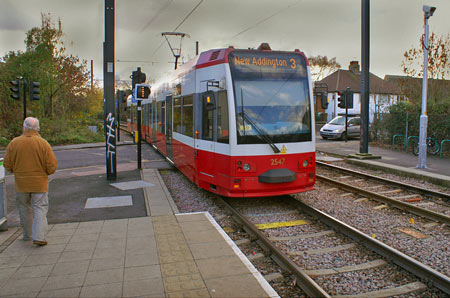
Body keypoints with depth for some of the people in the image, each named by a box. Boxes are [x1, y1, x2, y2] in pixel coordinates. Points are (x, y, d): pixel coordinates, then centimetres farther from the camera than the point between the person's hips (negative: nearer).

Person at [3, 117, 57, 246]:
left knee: (24, 209, 17)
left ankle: (28, 235, 28)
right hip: (39, 183, -2)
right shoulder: (43, 143, -10)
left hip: (21, 183, 2)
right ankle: (39, 237, -7)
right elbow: (52, 166, -10)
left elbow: (7, 165, 1)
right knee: (40, 209, 2)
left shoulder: (14, 143, -4)